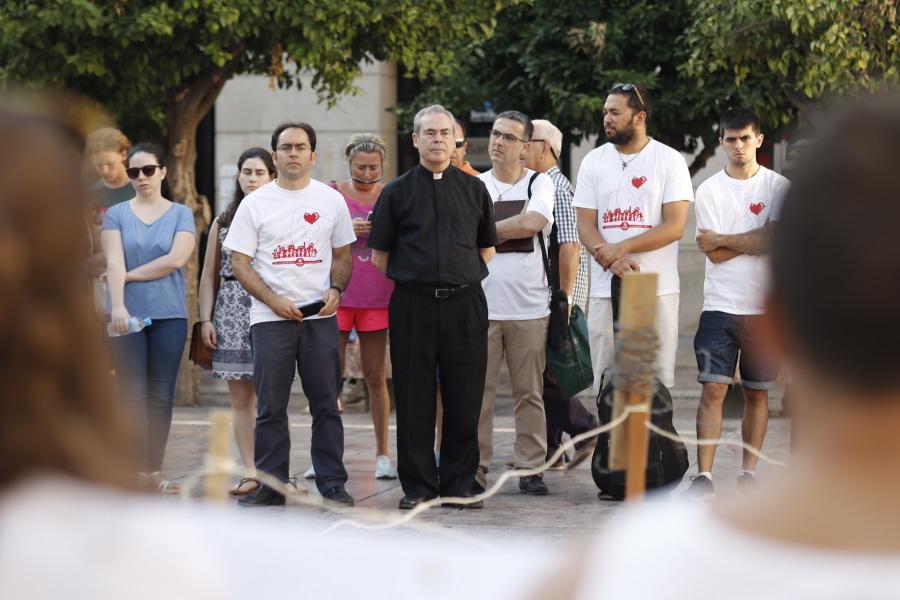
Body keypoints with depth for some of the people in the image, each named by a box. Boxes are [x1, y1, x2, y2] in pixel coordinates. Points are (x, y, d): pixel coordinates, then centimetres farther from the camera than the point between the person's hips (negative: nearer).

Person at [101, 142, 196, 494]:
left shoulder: (180, 214, 6)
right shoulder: (116, 214, 6)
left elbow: (177, 259, -9)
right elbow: (114, 262, -6)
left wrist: (130, 274, -7)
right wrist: (117, 305, -19)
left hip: (169, 315, 1)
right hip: (128, 315, -1)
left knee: (161, 396, 3)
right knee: (133, 395, -5)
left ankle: (154, 471, 9)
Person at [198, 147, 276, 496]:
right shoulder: (223, 222, 13)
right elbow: (208, 275, 14)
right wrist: (206, 319, 6)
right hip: (231, 311, 4)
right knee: (240, 398, 3)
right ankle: (250, 472, 6)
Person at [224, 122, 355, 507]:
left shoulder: (331, 200, 8)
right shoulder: (255, 204, 2)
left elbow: (342, 255, 14)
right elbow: (239, 262, 0)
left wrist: (335, 290, -6)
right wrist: (274, 301, -12)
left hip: (320, 316, 1)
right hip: (270, 317, -1)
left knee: (326, 403, 1)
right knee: (270, 407, 1)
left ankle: (332, 484, 6)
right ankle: (271, 483, 7)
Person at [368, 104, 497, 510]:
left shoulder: (474, 190, 11)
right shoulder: (397, 192, 6)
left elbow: (487, 248, 17)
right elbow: (379, 255, 7)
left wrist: (468, 280, 9)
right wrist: (408, 282, 3)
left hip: (465, 304, 1)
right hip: (412, 305, -1)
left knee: (464, 400, 2)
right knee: (414, 400, 1)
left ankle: (458, 484, 11)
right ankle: (417, 486, 9)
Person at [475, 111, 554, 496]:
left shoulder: (539, 184, 5)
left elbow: (533, 222, -13)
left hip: (529, 307, -1)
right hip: (481, 304, 1)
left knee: (529, 392, 3)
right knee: (477, 392, -1)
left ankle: (530, 468, 9)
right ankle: (475, 469, 5)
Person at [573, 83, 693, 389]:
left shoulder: (670, 160, 0)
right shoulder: (594, 161, 9)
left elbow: (674, 226, -8)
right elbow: (585, 226, 4)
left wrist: (621, 247, -15)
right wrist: (613, 261, -14)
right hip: (605, 289, 3)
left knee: (658, 379, -2)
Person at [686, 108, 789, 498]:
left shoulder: (778, 188, 3)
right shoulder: (708, 191, 3)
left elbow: (776, 241, -11)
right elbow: (715, 255, -4)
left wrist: (723, 240, -8)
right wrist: (751, 241, -6)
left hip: (765, 306, 1)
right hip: (720, 305, -1)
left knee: (757, 392, 7)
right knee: (713, 388, -8)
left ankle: (749, 472, 15)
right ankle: (704, 475, -10)